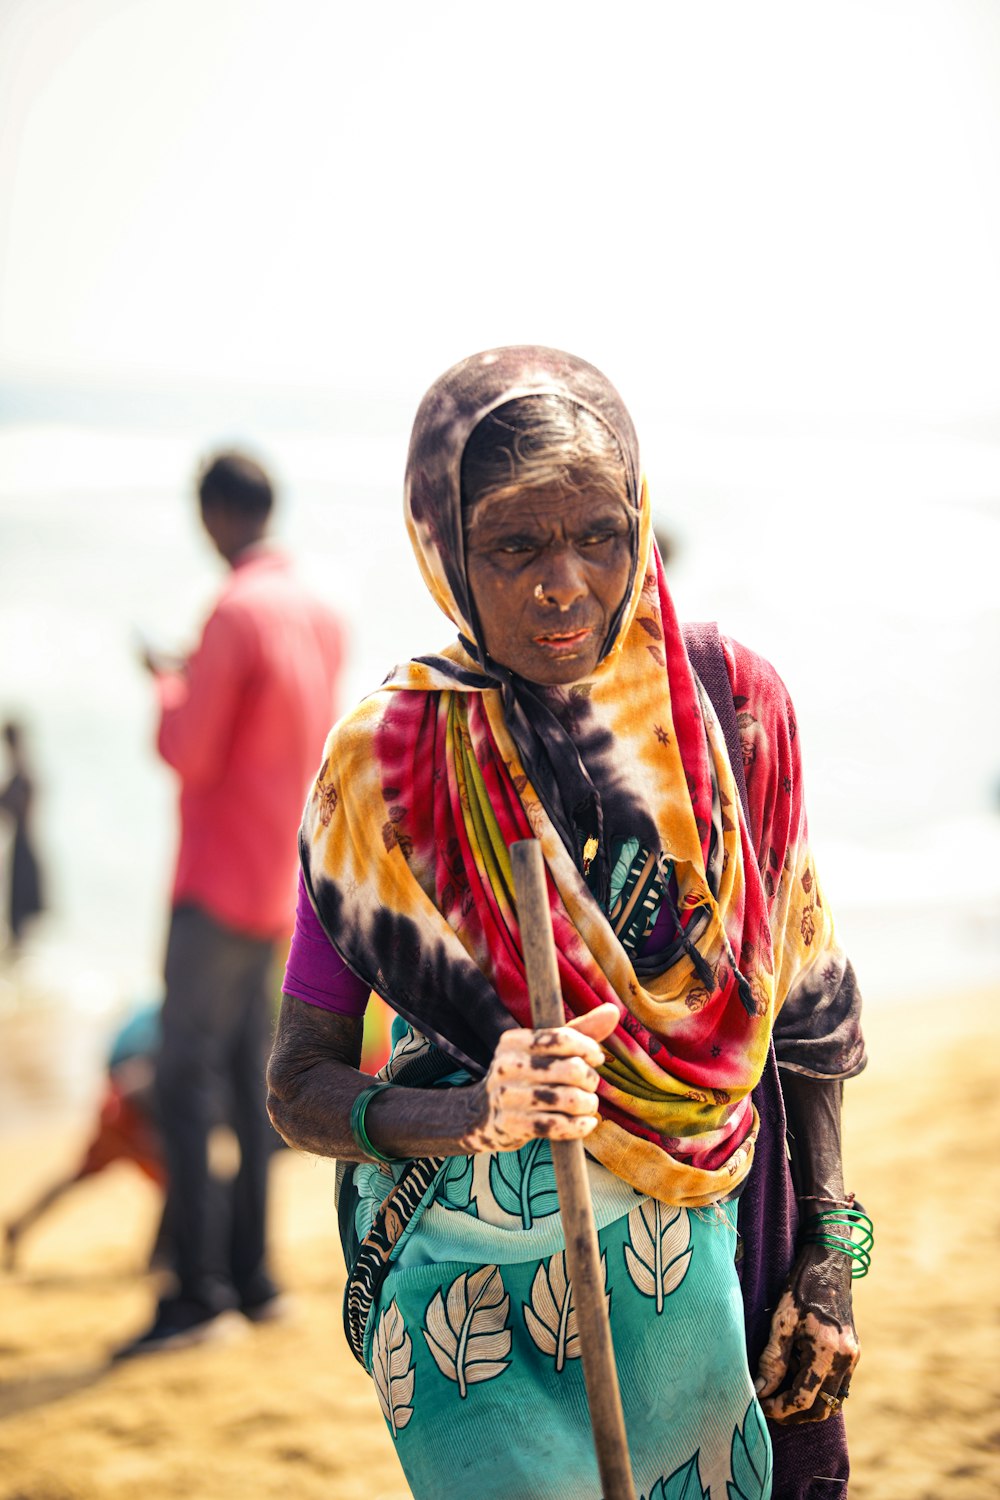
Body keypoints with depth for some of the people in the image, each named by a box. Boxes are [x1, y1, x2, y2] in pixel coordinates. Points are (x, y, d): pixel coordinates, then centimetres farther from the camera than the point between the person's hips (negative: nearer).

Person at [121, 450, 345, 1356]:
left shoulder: (237, 613, -17)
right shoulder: (323, 620, 10)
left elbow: (189, 754, -16)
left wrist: (166, 686, 3)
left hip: (218, 888, -9)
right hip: (280, 895, 9)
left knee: (186, 1085, -8)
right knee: (246, 1082, 13)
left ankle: (200, 1290, -11)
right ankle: (252, 1278, 16)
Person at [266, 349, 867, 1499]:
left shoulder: (731, 708, -5)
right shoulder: (389, 767, -12)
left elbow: (797, 1005, 5)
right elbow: (298, 1083, -8)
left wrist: (827, 1258, 3)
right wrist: (472, 1115, -26)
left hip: (696, 1278, 3)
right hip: (477, 1297, -2)